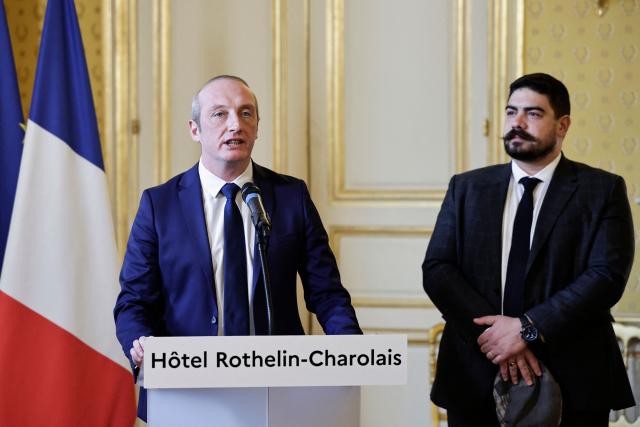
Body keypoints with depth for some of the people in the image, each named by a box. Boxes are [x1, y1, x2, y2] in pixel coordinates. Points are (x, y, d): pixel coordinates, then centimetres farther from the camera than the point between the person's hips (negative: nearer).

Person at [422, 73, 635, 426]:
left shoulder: (602, 190, 1)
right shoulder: (466, 188, 8)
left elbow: (607, 275, -10)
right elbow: (436, 269, 0)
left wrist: (528, 328, -18)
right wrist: (494, 334, -14)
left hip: (571, 385, -2)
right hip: (476, 382, 2)